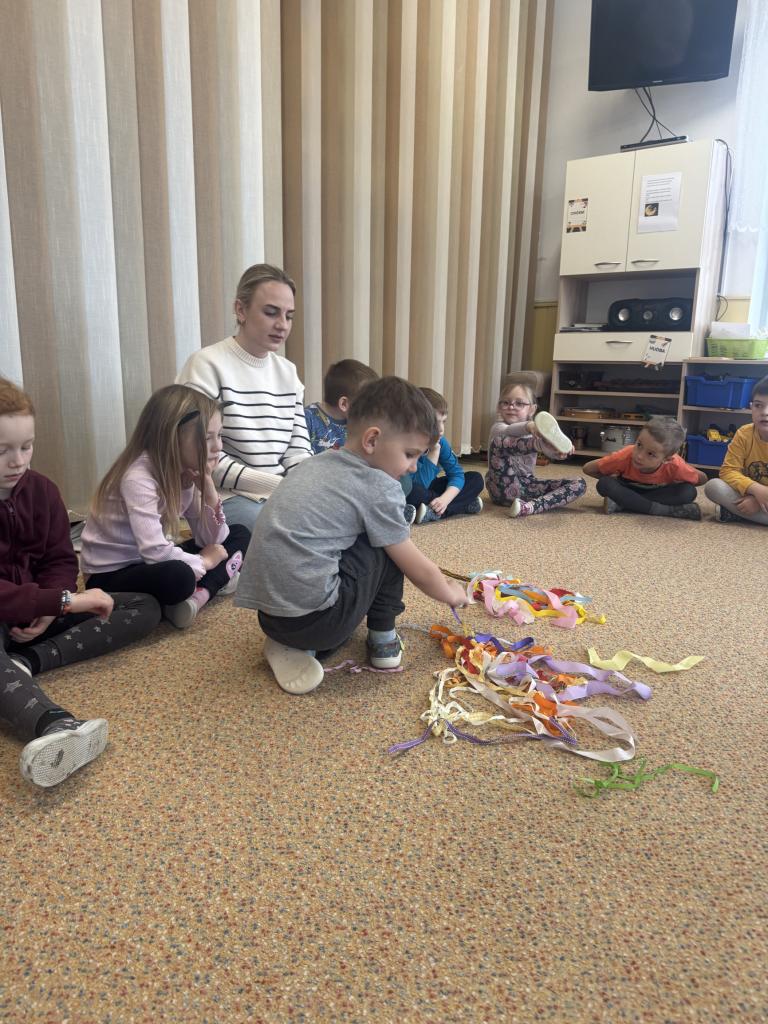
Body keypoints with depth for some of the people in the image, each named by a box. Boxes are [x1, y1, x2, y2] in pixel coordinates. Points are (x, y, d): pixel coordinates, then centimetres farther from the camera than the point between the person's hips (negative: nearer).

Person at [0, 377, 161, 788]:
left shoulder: (41, 489, -1)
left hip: (40, 611, 6)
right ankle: (55, 726, -69)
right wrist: (64, 601, -35)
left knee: (146, 607, -6)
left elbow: (61, 560, 1)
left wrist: (48, 611, -18)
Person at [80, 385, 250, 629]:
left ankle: (199, 594, -17)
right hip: (111, 575, -8)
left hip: (152, 563, 9)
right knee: (179, 576, -39)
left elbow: (212, 541, -2)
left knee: (239, 534, 2)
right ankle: (214, 581, -7)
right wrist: (203, 562, -18)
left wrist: (208, 489, -15)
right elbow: (156, 553, -36)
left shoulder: (187, 472, -3)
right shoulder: (138, 477, -25)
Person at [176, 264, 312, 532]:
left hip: (281, 494, 7)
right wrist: (279, 485, -17)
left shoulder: (288, 372, 12)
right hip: (226, 498, -6)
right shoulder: (207, 365, -7)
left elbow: (298, 452, 9)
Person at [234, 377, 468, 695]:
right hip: (312, 617, -7)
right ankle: (382, 639, 18)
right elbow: (419, 571, 1)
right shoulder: (379, 488, -7)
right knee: (388, 545, 7)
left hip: (268, 614, 7)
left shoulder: (315, 465, 15)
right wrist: (451, 593, 24)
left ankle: (293, 647, 16)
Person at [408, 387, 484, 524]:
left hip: (429, 490, 6)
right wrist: (434, 450, -35)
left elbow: (456, 473, -8)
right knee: (413, 492, -41)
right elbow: (420, 484, -32)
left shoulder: (440, 440, -8)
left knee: (476, 479, -4)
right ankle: (465, 505, -20)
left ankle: (436, 512, -20)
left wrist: (445, 498, -27)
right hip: (406, 494, -6)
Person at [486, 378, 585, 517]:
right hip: (504, 486, -5)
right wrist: (528, 426, -50)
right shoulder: (498, 427, 0)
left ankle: (530, 506, -33)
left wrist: (561, 450, -36)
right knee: (498, 441, -27)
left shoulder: (535, 430, 11)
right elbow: (509, 431, -28)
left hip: (526, 484, 5)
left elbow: (552, 452, -10)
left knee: (579, 485, -10)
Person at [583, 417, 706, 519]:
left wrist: (668, 486, -18)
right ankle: (668, 510, -33)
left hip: (657, 493, 0)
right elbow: (588, 468, -23)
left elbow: (702, 478, -15)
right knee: (604, 484, -34)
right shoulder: (626, 456, -35)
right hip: (629, 490, 0)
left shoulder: (674, 465, -34)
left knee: (689, 492, -30)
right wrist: (615, 478, -18)